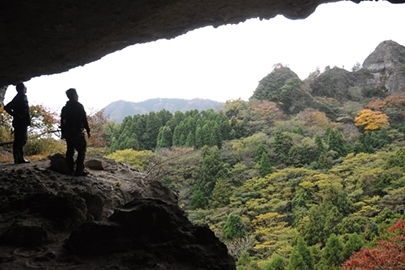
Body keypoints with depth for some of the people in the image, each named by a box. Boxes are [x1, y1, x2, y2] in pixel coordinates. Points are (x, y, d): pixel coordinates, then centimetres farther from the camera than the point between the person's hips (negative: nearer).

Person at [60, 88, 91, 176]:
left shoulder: (65, 108, 13)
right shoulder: (79, 106, -8)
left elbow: (62, 121, 15)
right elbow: (84, 119, -12)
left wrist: (63, 133, 20)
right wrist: (88, 130, -6)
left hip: (68, 132, 7)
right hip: (77, 132, -7)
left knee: (70, 150, 11)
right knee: (81, 150, -3)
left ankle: (70, 170, 10)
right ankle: (79, 170, -9)